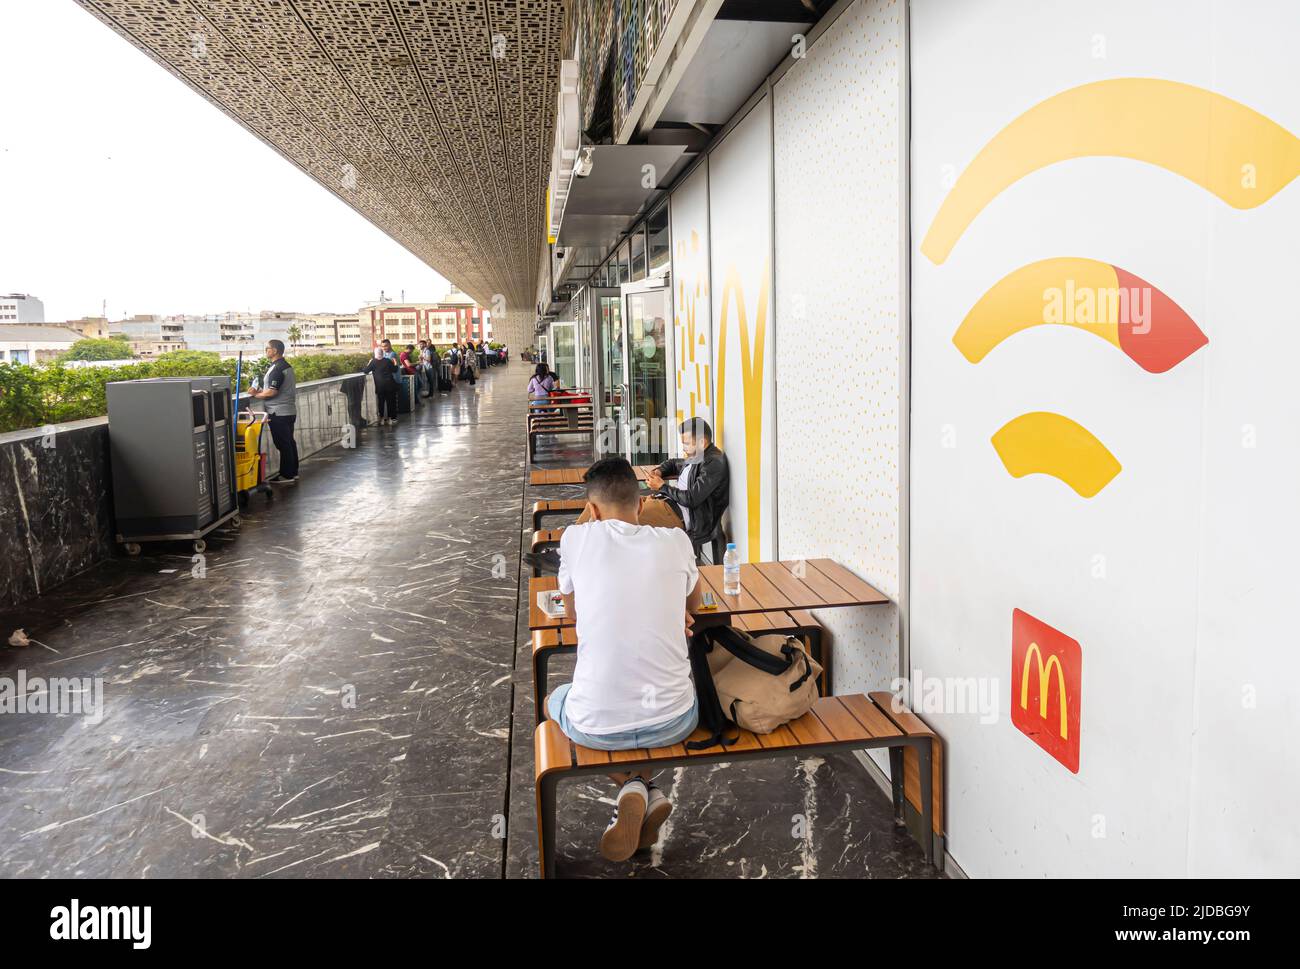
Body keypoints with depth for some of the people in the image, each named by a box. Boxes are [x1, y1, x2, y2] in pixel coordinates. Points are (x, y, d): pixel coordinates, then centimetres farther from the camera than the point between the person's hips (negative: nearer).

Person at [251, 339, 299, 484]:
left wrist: (257, 394, -8)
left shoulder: (277, 368, -17)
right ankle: (293, 472, 21)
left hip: (279, 413, -10)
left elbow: (272, 391, -22)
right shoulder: (286, 366, 14)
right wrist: (262, 391, 16)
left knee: (283, 444, -5)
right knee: (289, 442, 14)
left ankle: (286, 476, 0)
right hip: (289, 411, 10)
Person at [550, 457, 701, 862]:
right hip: (673, 721, 2)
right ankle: (649, 791, 15)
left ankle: (633, 787, 11)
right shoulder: (675, 541, -1)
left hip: (595, 725, -2)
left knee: (554, 700, 35)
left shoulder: (576, 538, -4)